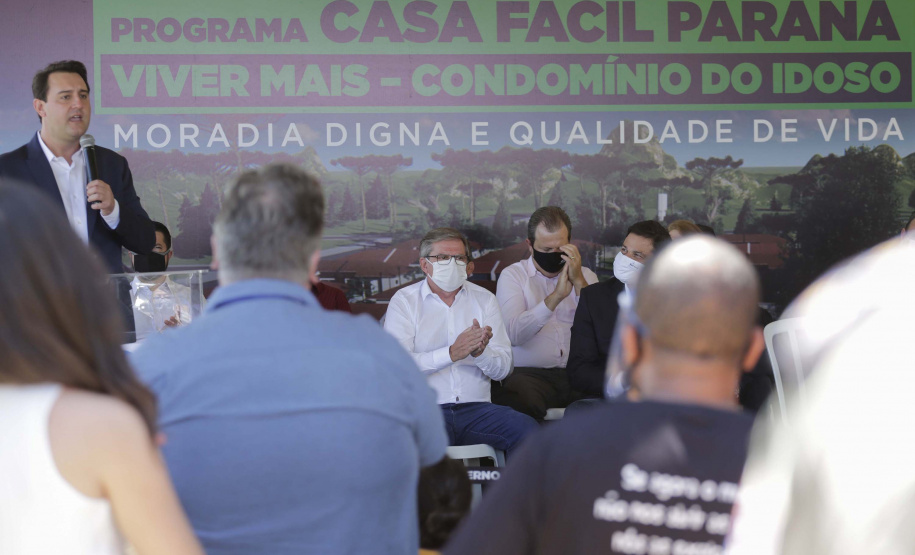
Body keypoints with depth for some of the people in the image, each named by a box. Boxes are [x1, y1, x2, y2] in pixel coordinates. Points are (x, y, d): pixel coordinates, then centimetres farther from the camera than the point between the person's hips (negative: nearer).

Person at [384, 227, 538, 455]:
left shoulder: (485, 300, 16)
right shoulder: (404, 301, 6)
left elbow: (503, 369, 9)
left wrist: (480, 352, -15)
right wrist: (452, 353, -20)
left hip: (476, 408, 3)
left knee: (527, 429, -25)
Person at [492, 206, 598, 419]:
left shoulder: (585, 276, 18)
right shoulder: (512, 275, 9)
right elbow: (514, 333, -9)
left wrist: (579, 282, -6)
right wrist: (556, 296, -16)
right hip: (529, 372, -3)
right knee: (521, 400, -38)